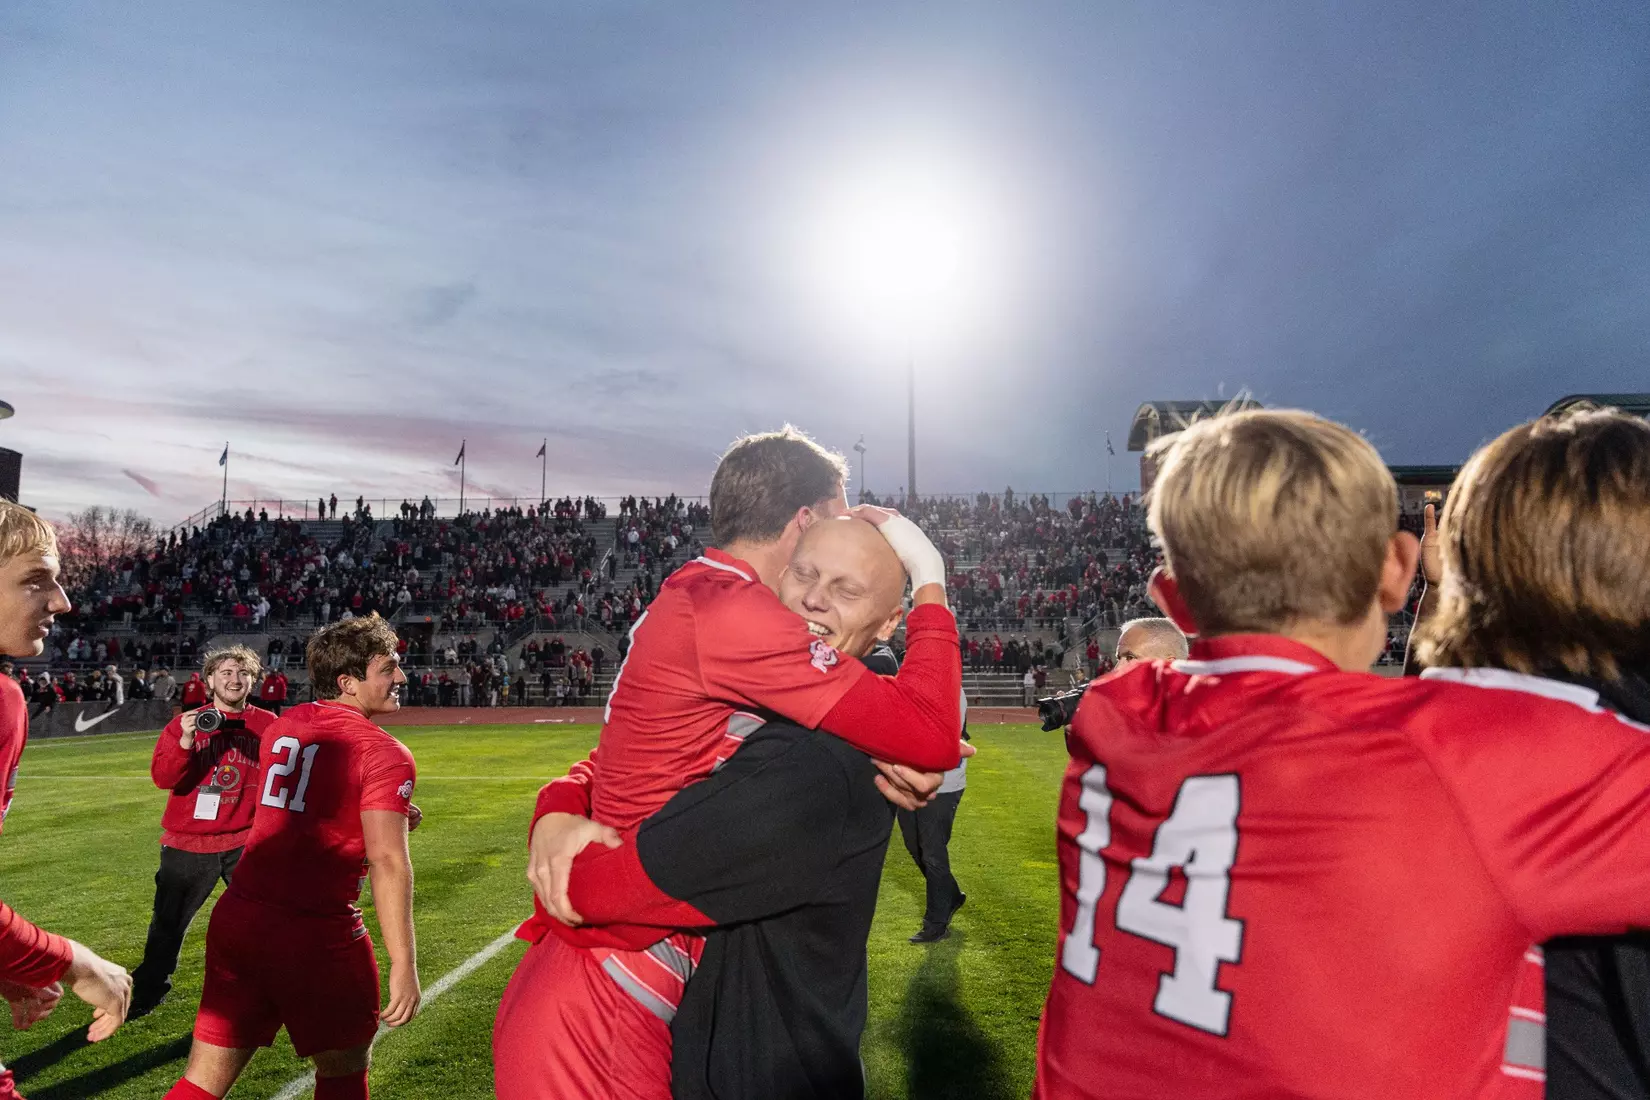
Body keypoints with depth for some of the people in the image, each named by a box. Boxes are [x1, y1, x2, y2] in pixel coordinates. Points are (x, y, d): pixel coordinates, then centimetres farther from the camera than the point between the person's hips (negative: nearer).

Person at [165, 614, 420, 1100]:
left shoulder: (280, 726, 9)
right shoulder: (384, 754, -14)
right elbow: (387, 862, -20)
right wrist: (404, 965, -17)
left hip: (236, 919, 6)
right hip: (316, 935, -6)